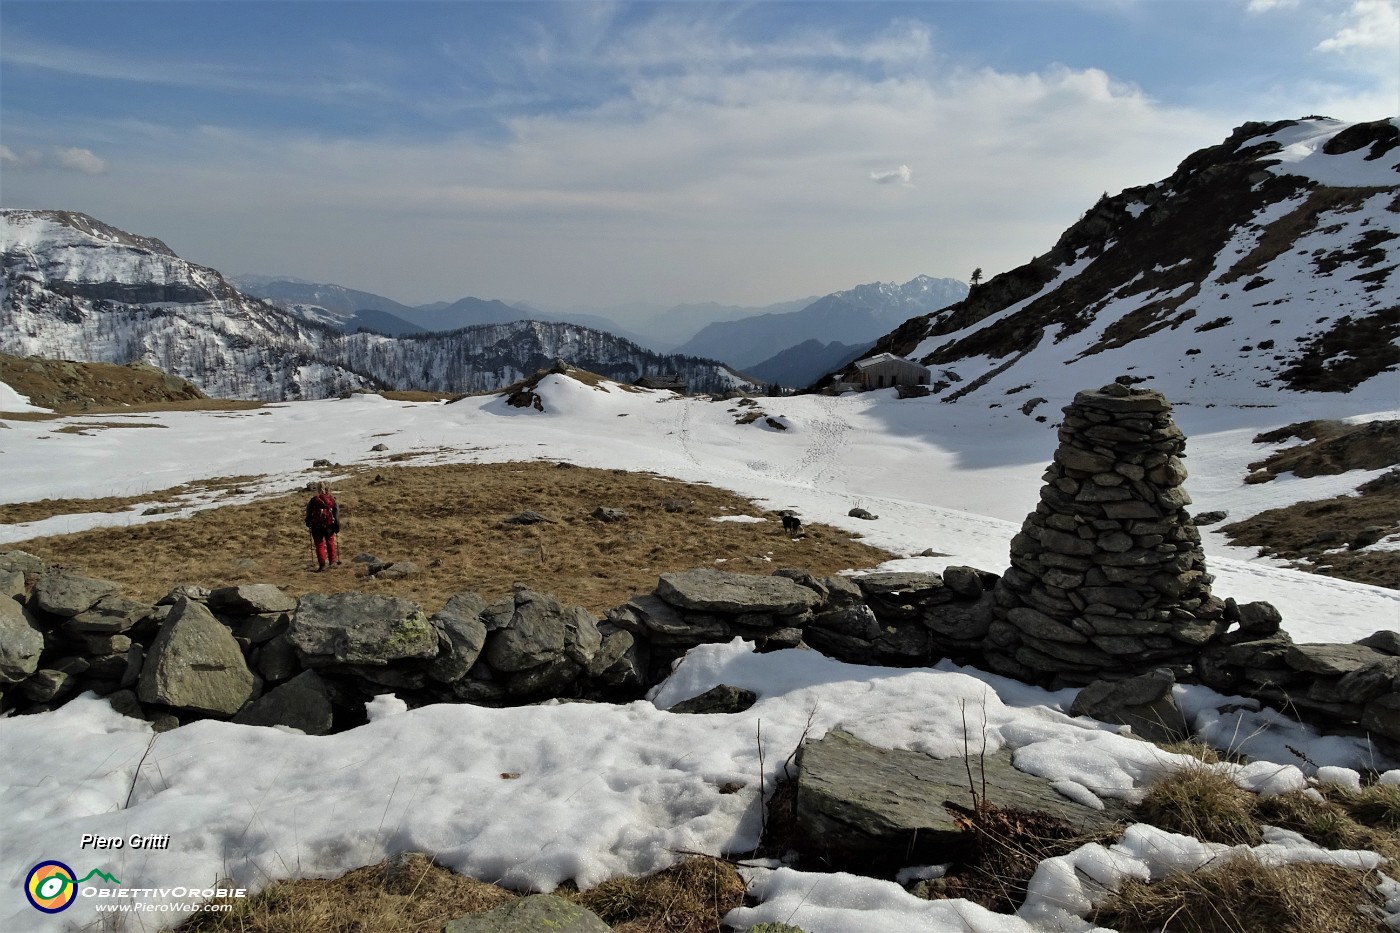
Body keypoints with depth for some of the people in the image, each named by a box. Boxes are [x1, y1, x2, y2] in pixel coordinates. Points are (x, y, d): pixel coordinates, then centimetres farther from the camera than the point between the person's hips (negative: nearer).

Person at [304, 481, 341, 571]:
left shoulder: (314, 500, -7)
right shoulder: (332, 499, -1)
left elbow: (309, 512, 0)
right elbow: (337, 512, 1)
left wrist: (308, 523, 16)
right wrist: (337, 526, 7)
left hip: (317, 526, -2)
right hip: (329, 524, 2)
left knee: (319, 544, 5)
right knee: (330, 542, 20)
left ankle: (322, 564, 0)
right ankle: (332, 561, 25)